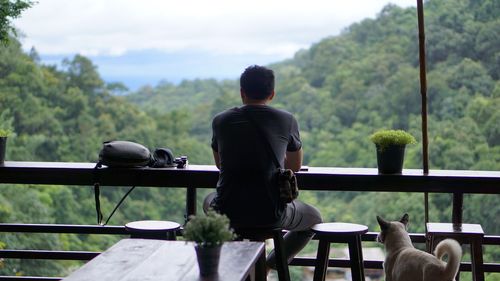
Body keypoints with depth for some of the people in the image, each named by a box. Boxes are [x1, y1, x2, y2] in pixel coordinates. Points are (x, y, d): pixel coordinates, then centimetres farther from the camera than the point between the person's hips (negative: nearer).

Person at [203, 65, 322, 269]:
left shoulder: (220, 121, 5)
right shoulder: (286, 120, 2)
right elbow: (295, 166, 18)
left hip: (228, 213, 2)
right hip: (271, 215, -2)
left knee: (209, 201, 39)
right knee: (314, 219, 29)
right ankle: (267, 266, 10)